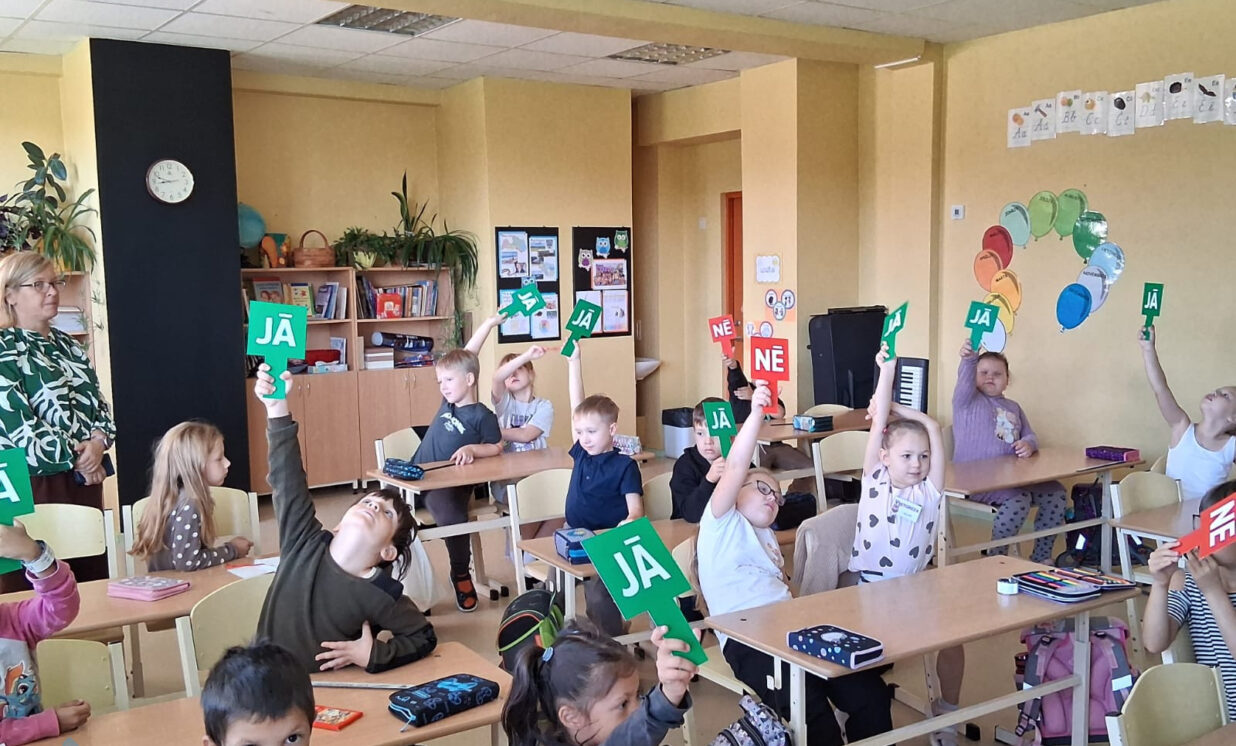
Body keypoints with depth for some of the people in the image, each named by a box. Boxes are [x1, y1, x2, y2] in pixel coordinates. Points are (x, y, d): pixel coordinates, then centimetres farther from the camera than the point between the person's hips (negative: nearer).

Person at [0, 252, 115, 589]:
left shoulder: (68, 345, 16)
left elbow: (98, 405, 14)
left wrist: (97, 443, -7)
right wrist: (74, 457, -12)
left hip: (85, 479, 7)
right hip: (34, 482, -7)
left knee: (93, 577, 9)